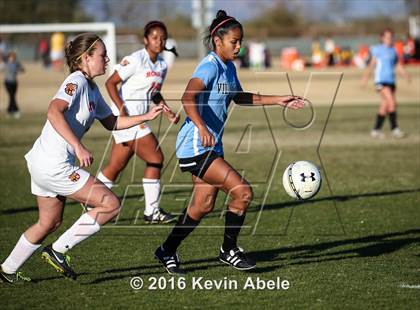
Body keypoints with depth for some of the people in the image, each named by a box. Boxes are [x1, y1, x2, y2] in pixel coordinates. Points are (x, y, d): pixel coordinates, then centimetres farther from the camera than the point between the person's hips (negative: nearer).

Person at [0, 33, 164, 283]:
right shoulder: (76, 82, -14)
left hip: (44, 164, 10)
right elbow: (54, 112, -29)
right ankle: (58, 251, -3)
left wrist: (146, 117, 17)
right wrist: (79, 147, -35)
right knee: (111, 204, -7)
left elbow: (111, 122, 26)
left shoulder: (92, 89, 16)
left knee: (50, 223, 21)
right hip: (54, 165, -10)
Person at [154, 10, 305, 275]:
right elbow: (188, 98, -32)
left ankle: (167, 251, 27)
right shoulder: (210, 66, -17)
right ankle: (229, 249, 2)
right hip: (196, 146, -10)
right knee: (243, 191, -14)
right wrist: (202, 128, -47)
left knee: (204, 205, 14)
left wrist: (278, 100, 25)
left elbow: (239, 97, 28)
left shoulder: (229, 67, 11)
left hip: (211, 146, 10)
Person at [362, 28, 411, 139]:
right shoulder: (377, 50, -3)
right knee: (392, 102, -18)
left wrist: (405, 74, -8)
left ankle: (376, 130, 17)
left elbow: (399, 64, 9)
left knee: (385, 106, 8)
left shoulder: (393, 50, 12)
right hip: (381, 80, -6)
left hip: (391, 81, 6)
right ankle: (394, 129, -15)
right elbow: (372, 64, 0)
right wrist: (366, 76, -7)